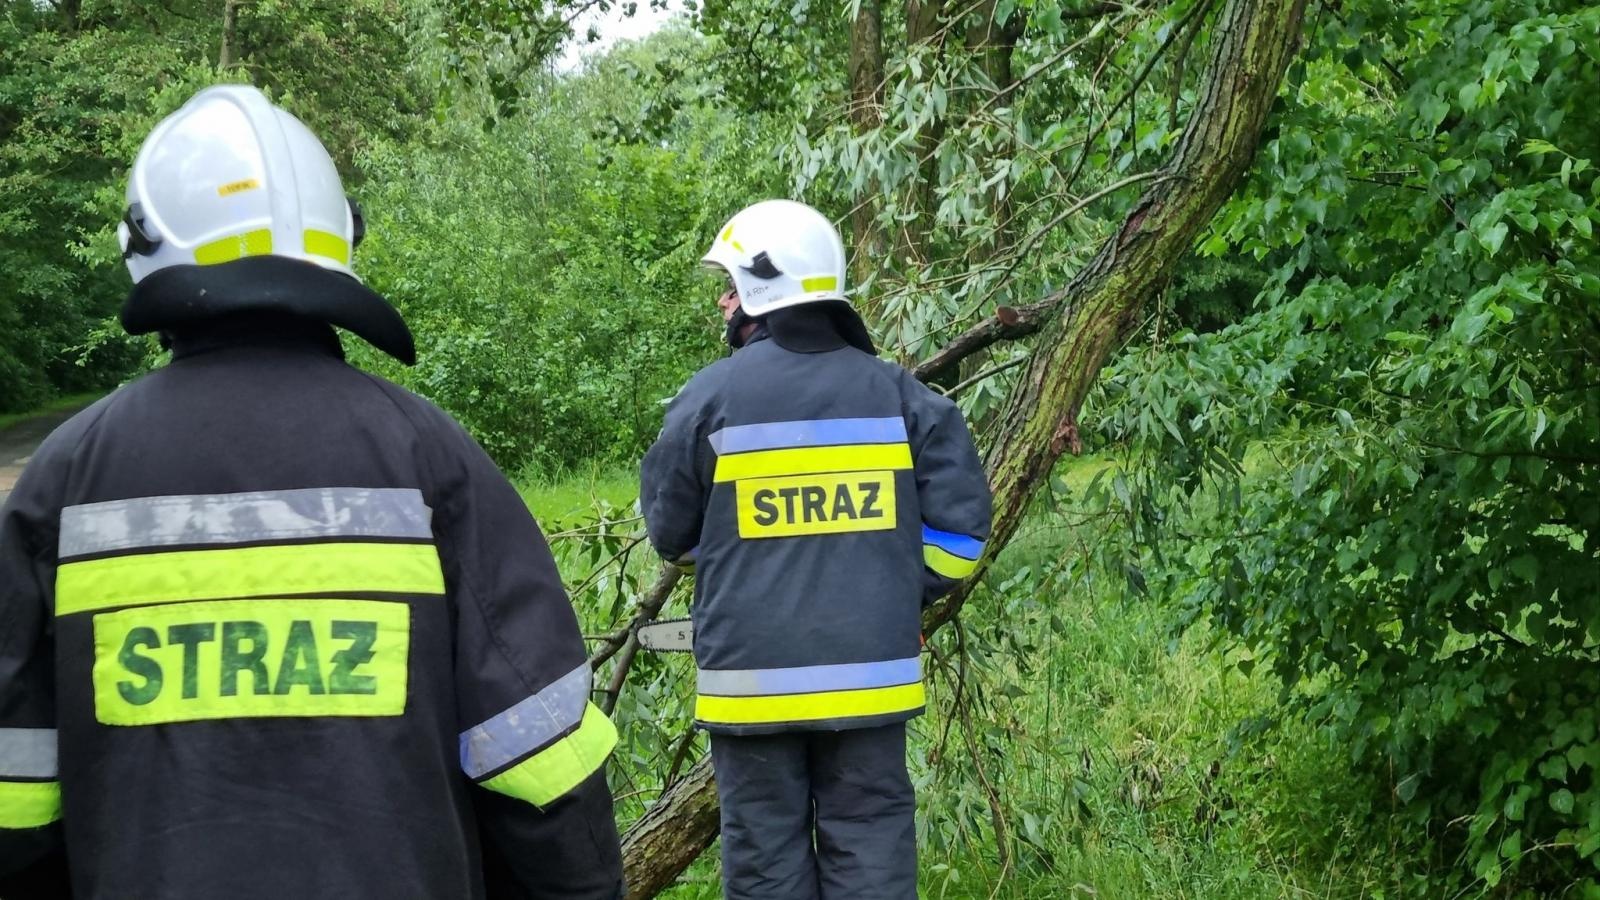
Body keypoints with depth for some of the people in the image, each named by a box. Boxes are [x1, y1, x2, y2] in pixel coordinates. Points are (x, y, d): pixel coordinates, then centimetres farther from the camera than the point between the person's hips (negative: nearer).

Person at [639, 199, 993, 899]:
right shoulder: (895, 391, 1)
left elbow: (670, 531, 5)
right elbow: (960, 518, -1)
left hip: (753, 677, -2)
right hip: (869, 674, 2)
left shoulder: (711, 396, -6)